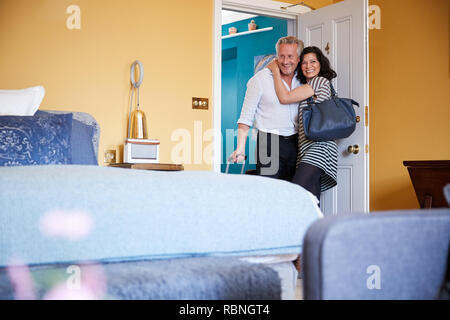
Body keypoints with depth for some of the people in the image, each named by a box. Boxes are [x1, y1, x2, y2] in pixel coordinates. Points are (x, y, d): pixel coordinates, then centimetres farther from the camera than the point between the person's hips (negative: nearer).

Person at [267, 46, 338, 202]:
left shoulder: (321, 81, -1)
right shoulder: (306, 87, 28)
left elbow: (284, 97, -6)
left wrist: (275, 69, 4)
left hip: (319, 146, -10)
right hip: (308, 148, 10)